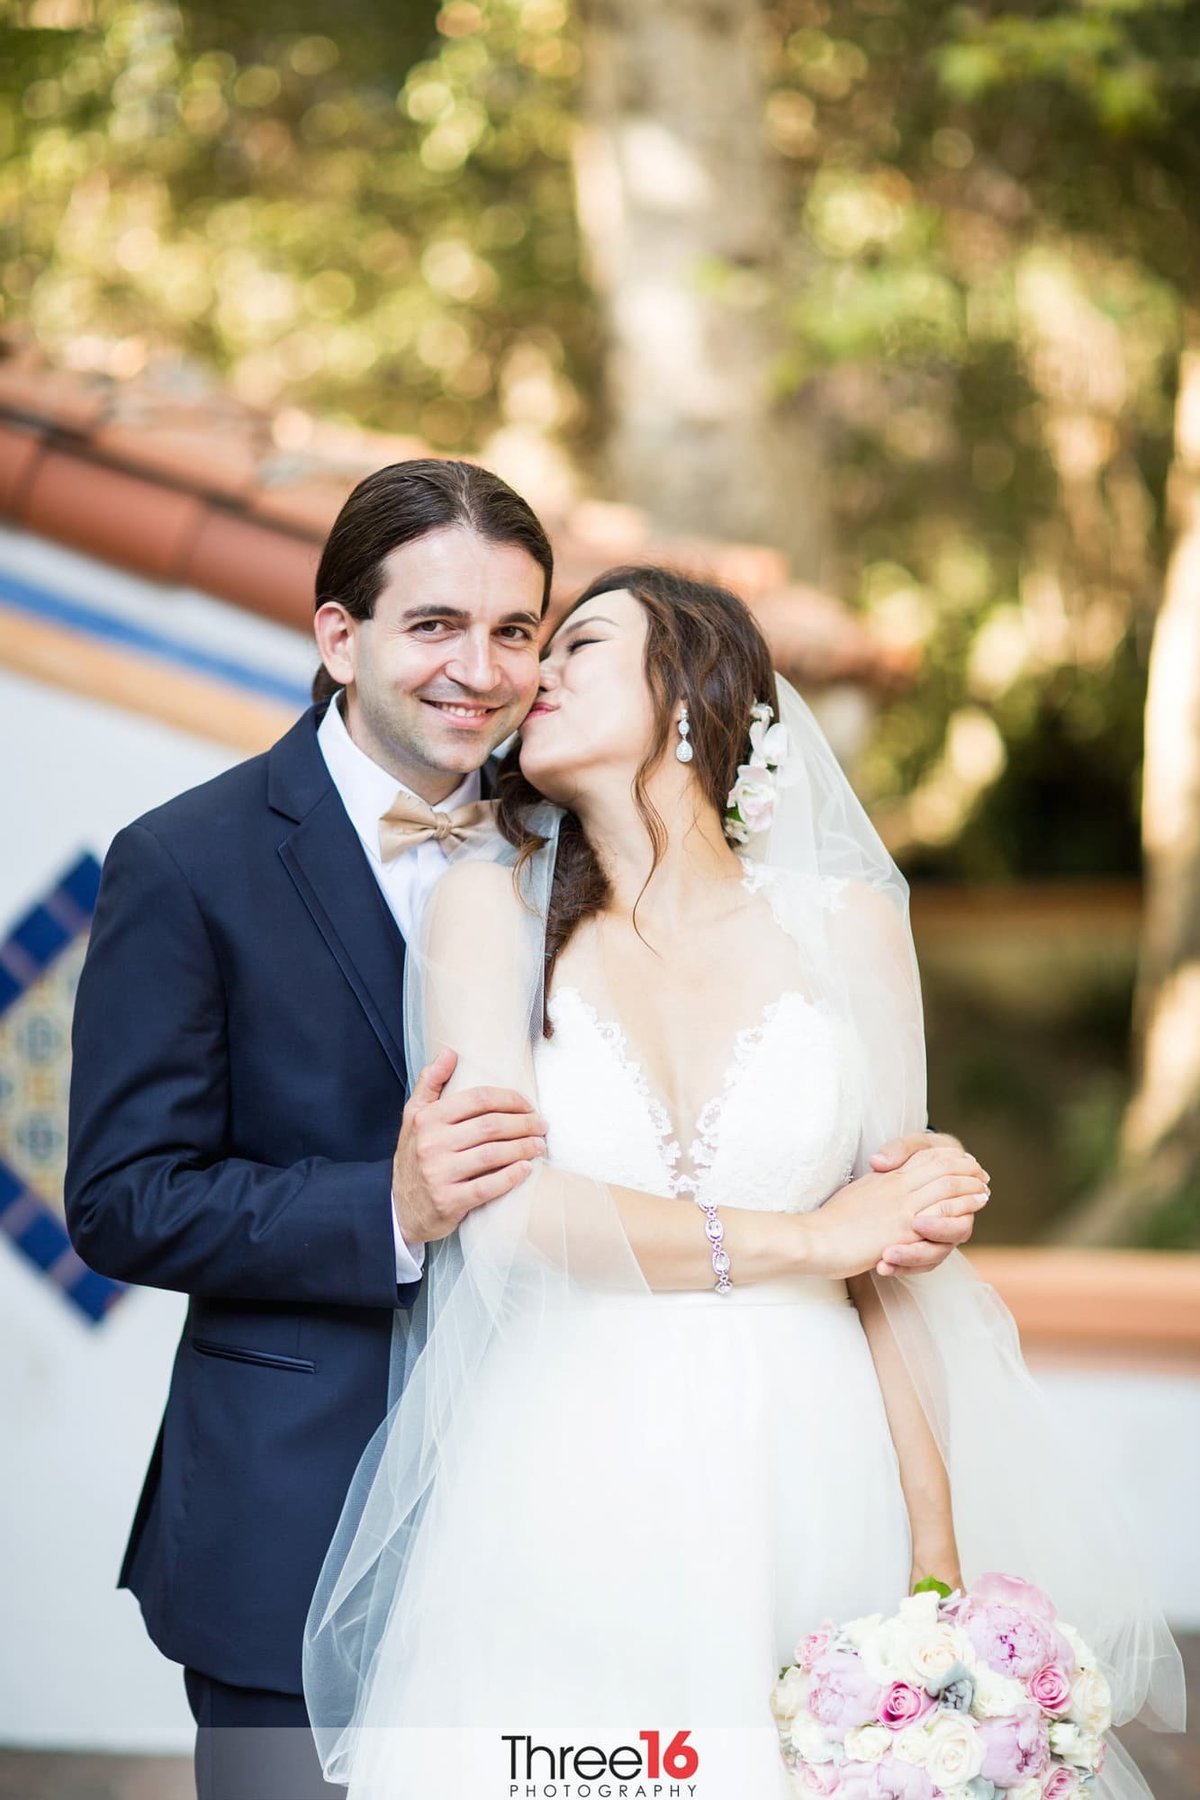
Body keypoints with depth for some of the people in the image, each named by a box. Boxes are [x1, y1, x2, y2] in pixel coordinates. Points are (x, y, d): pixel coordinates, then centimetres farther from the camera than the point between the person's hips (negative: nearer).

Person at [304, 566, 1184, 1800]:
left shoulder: (844, 922, 5)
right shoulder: (494, 904, 2)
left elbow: (893, 1260, 6)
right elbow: (506, 1211, -9)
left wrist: (937, 1558, -1)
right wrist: (805, 1241, -4)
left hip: (804, 1483, 1)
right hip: (568, 1509, -1)